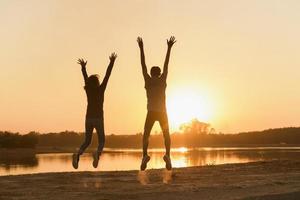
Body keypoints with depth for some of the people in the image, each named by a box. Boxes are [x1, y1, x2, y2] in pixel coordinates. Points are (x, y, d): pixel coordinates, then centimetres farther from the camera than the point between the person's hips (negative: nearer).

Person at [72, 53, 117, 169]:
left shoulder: (88, 90, 2)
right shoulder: (100, 89, -6)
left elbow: (85, 78, 18)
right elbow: (107, 75, -4)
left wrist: (83, 67, 33)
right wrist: (112, 62, 1)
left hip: (88, 118, 4)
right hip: (98, 118, -3)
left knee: (87, 141, 13)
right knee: (101, 140, 7)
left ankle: (78, 154, -17)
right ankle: (97, 153, -27)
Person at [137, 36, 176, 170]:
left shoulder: (148, 81, 3)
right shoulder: (162, 80, 3)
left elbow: (143, 65, 4)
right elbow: (166, 65, 5)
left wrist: (141, 48, 6)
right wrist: (169, 48, 9)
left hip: (151, 113, 0)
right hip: (162, 112, 1)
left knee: (146, 135, 2)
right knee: (166, 134, 7)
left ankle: (145, 155, -19)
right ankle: (167, 155, -15)